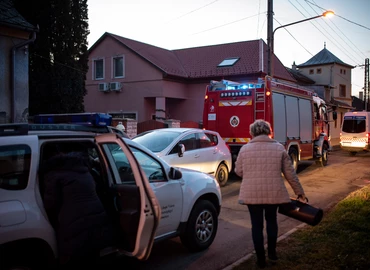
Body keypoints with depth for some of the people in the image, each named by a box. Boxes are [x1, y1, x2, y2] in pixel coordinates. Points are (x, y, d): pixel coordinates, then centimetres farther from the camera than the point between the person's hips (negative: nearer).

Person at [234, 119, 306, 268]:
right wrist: (300, 192, 11)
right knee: (271, 220, 22)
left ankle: (261, 259, 16)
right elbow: (290, 173, 2)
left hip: (251, 193, -1)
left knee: (257, 224, 10)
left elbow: (238, 171, 6)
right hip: (273, 193, 1)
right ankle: (272, 252, 28)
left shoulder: (245, 149, -1)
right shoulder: (279, 148, 0)